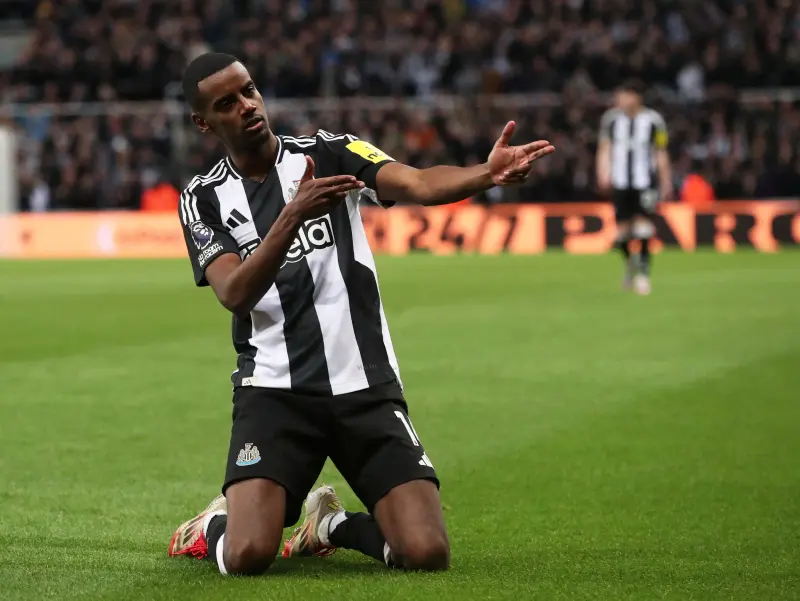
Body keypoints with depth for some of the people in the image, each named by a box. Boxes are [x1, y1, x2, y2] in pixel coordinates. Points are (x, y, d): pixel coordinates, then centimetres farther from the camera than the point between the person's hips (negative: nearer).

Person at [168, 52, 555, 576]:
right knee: (247, 556, -21)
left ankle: (331, 524, 20)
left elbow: (420, 185, -14)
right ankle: (216, 524, 18)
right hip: (275, 390, -1)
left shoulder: (328, 153, 4)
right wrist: (292, 216, -28)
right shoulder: (205, 198, 4)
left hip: (366, 387, 1)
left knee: (428, 553, -13)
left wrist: (489, 174, -35)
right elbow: (235, 294, -13)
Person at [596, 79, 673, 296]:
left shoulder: (653, 120, -2)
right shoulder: (611, 118, 3)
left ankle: (643, 272, -6)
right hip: (620, 182, 2)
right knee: (622, 230, 4)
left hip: (645, 182, -2)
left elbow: (661, 154, 6)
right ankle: (629, 262, 30)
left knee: (644, 227, -14)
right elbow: (604, 148, 8)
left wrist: (666, 183, 7)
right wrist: (603, 173, -7)